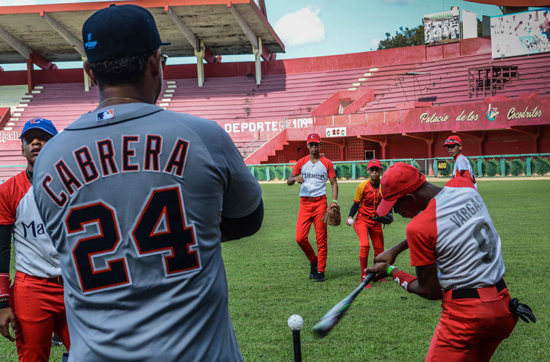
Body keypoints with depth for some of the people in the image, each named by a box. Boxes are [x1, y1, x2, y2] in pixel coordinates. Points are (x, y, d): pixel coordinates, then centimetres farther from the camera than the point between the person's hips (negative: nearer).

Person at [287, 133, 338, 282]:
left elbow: (333, 182, 6)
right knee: (300, 238, -6)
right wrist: (295, 178, -16)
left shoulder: (326, 163, 6)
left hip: (320, 202, -2)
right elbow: (288, 181, 8)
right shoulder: (301, 162, 9)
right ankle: (313, 261, 19)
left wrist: (334, 200, -9)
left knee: (321, 239, -3)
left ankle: (320, 270, 6)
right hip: (304, 203, 2)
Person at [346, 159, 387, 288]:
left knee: (379, 250, 11)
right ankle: (364, 277, -16)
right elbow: (356, 203, -2)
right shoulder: (362, 186, -10)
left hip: (376, 222, 4)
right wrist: (350, 216, -16)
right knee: (365, 245, -24)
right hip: (362, 220, -4)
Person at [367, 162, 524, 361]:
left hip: (464, 313, -8)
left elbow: (430, 292, -8)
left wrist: (391, 271, 5)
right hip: (502, 306, 8)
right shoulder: (465, 186, 2)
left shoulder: (418, 226, -17)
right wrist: (396, 249, 16)